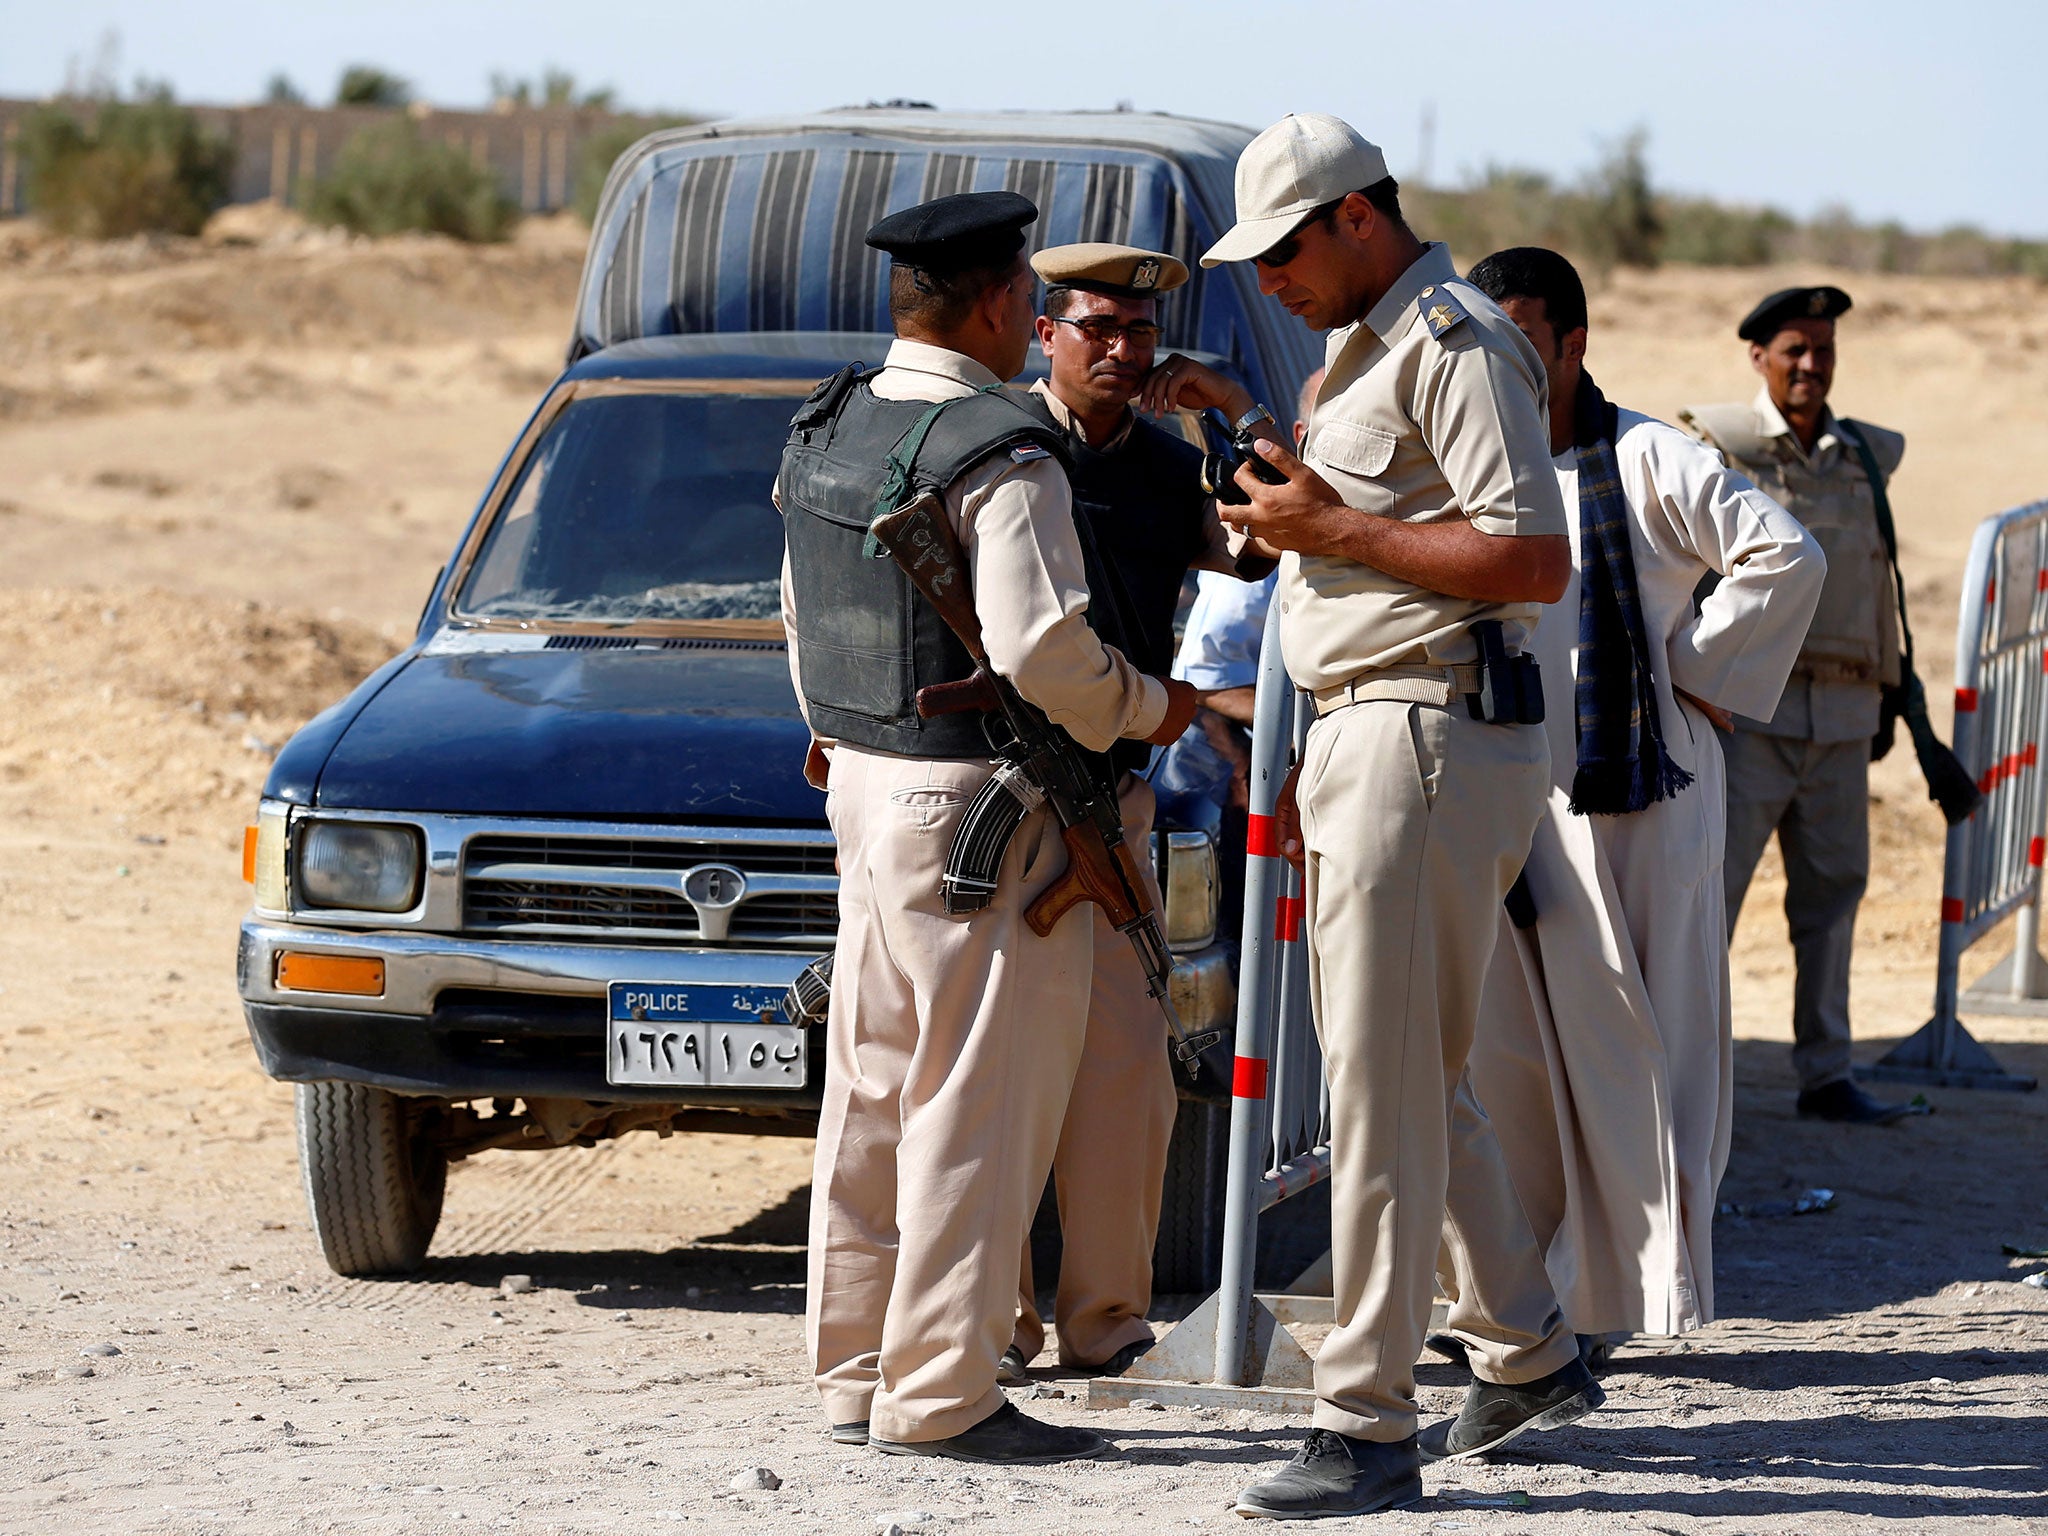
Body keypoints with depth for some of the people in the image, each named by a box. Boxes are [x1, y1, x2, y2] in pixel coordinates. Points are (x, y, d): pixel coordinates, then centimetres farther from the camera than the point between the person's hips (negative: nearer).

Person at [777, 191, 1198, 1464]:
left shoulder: (827, 433, 9)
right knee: (976, 1105, -4)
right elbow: (1040, 651, -23)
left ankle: (856, 1370, 21)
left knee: (874, 1093, 15)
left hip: (866, 787, 9)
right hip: (977, 803, -9)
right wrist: (1148, 711, -6)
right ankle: (939, 1394, -3)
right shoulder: (1002, 458, -18)